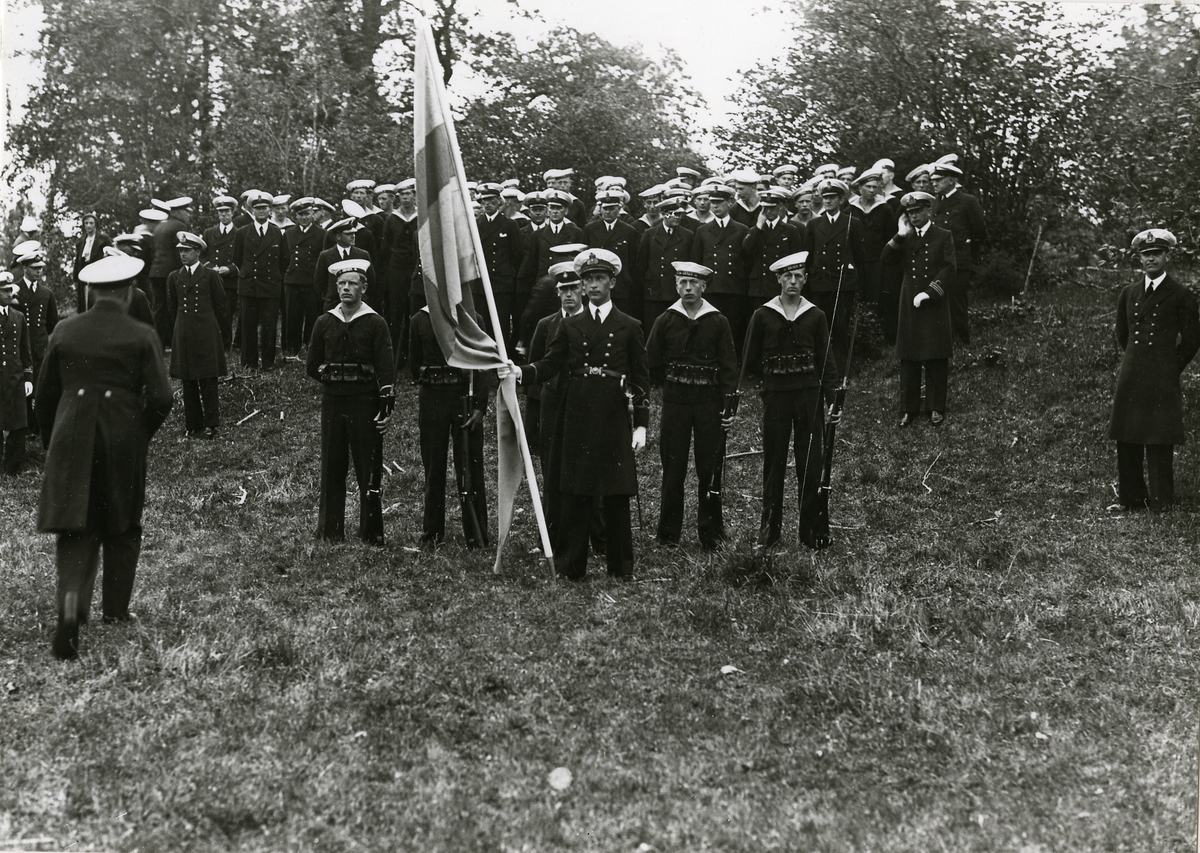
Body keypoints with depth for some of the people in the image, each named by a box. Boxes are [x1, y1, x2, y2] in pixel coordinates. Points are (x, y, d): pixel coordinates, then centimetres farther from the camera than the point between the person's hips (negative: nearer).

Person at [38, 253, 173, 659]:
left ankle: (71, 605, -18)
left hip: (72, 441, 1)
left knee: (76, 528, 3)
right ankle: (115, 608, 25)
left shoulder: (65, 331, 2)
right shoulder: (142, 336, -5)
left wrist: (51, 441, 19)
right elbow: (160, 398, -9)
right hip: (124, 440, -1)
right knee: (123, 527, 17)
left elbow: (46, 393, 7)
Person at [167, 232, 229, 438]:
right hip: (183, 335, 3)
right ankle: (193, 426, 10)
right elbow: (173, 307, 17)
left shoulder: (211, 275, 0)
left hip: (207, 334, -3)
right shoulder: (174, 278, 9)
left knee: (208, 381, -4)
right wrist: (183, 327, 13)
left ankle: (211, 424, 2)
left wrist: (206, 324, 9)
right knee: (188, 383, 4)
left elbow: (220, 305, 5)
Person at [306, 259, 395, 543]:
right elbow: (313, 366, 14)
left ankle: (371, 533, 7)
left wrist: (386, 407, -12)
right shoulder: (324, 322, 8)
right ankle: (330, 531, 14)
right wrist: (336, 380, 2)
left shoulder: (375, 323, -2)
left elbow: (386, 368, -6)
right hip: (332, 402, 3)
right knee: (331, 469, 6)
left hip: (365, 402, -3)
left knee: (369, 471, 0)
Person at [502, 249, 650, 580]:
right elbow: (549, 366, 5)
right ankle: (570, 567, 9)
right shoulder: (570, 326, 11)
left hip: (614, 419, -1)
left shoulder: (630, 328, 6)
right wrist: (519, 372, -15)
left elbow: (640, 379, 4)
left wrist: (641, 424, -3)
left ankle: (621, 567, 12)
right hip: (577, 418, 2)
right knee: (575, 494, 2)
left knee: (617, 496, 3)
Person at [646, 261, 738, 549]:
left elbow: (729, 365, 1)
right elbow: (652, 364, 10)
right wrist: (674, 383, 9)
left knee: (710, 468, 1)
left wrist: (729, 405, -6)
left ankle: (710, 532, 10)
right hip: (675, 403, 0)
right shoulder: (665, 321, 4)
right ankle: (668, 533, 9)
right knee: (672, 467, 1)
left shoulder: (718, 322, 3)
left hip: (710, 401, 0)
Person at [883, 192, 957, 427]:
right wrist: (901, 236, -10)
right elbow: (885, 258, -1)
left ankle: (936, 408, 9)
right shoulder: (904, 238, 12)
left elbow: (949, 268, -5)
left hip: (935, 304, -3)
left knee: (936, 359, 0)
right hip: (909, 304, 3)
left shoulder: (943, 236, 3)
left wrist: (929, 292, -14)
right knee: (908, 359, 3)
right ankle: (909, 409, 9)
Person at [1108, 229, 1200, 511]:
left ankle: (1160, 501, 6)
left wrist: (1171, 367, 9)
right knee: (1126, 441, 2)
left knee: (1160, 442, -3)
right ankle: (1131, 498, 12)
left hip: (1162, 379, -4)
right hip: (1131, 376, 4)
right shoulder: (1128, 293, 11)